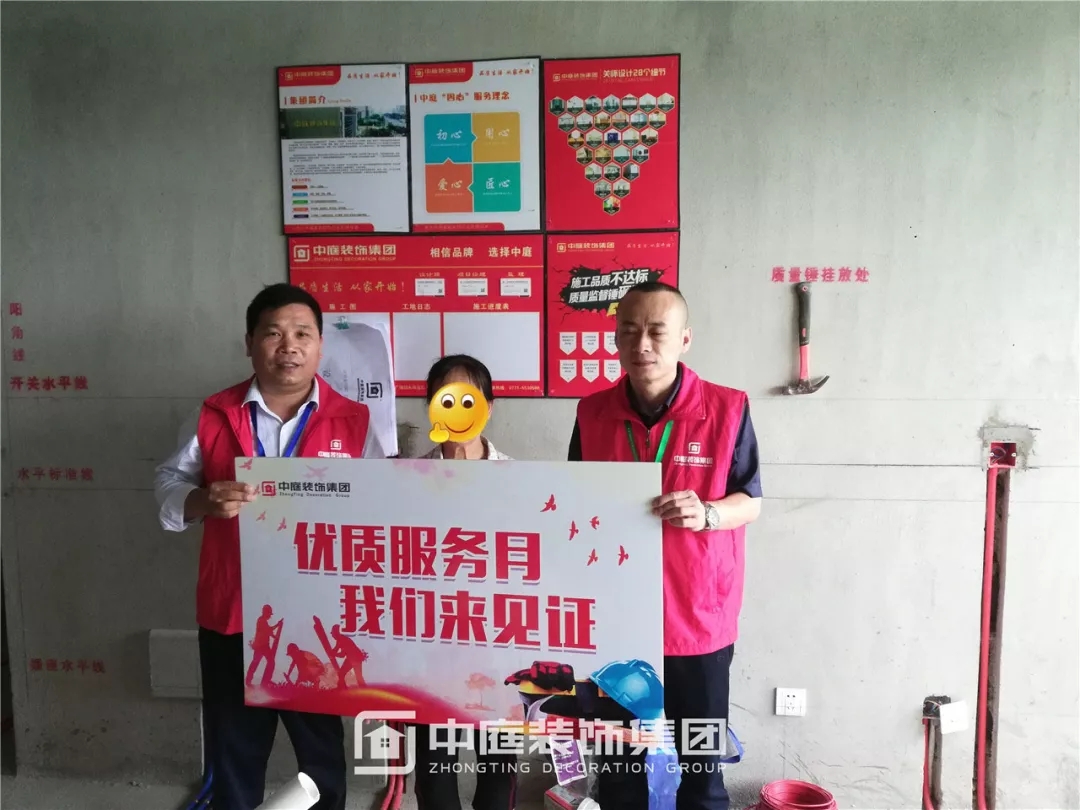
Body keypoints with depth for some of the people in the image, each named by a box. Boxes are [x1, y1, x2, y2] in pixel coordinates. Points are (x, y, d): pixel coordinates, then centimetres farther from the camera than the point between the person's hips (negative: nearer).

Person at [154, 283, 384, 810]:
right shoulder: (212, 416, -1)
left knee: (321, 742, 19)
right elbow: (168, 483, 4)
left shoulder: (353, 421, -4)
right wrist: (204, 500, -16)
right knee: (233, 745, 19)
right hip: (231, 613, 1)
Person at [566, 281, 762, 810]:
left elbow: (751, 503, -3)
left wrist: (706, 514, -22)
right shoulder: (592, 413, -1)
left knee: (701, 766, 14)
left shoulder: (726, 410, -9)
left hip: (698, 619, -2)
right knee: (617, 765, 19)